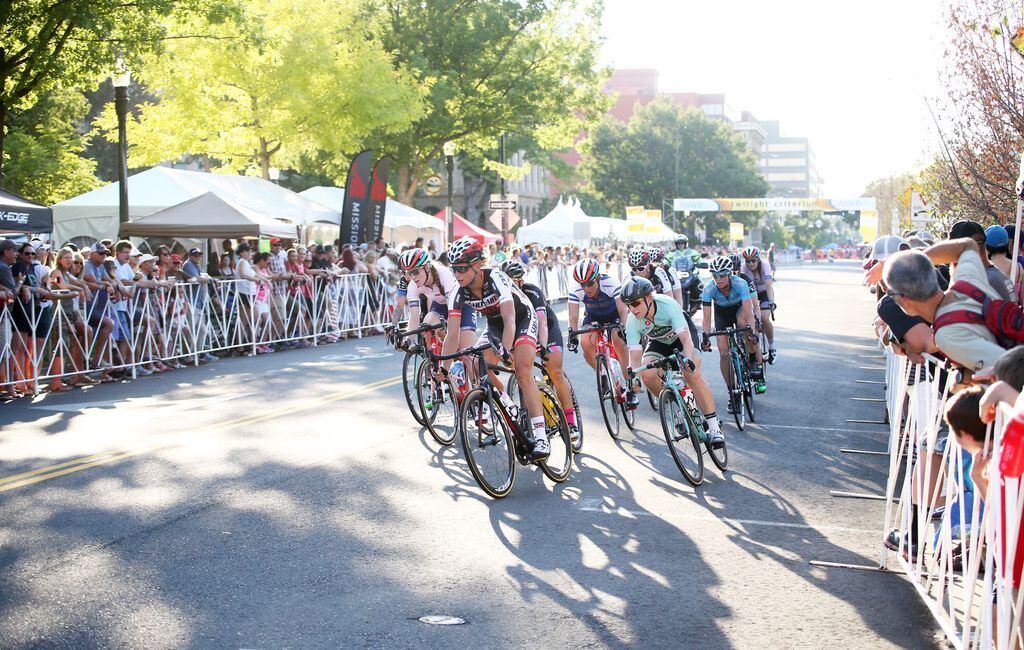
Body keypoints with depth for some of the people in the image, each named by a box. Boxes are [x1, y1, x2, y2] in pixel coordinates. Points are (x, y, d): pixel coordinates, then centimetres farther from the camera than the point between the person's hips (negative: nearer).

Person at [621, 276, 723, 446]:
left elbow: (685, 336, -43)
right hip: (659, 342, 4)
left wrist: (688, 359, -61)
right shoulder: (632, 321, -26)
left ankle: (714, 427, -21)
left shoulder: (667, 305, -35)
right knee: (647, 374, -25)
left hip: (682, 335, -4)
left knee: (692, 374, -27)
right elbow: (635, 355, -28)